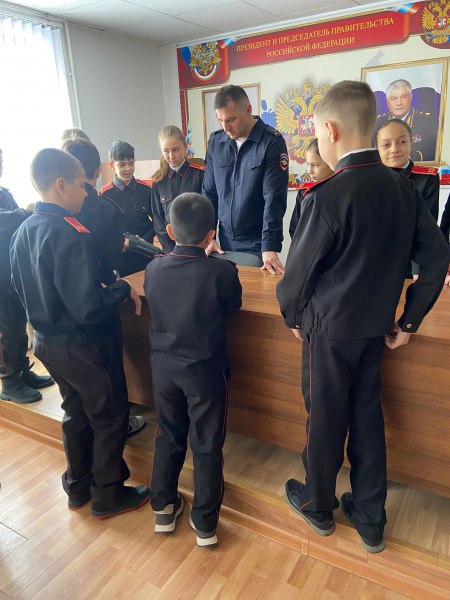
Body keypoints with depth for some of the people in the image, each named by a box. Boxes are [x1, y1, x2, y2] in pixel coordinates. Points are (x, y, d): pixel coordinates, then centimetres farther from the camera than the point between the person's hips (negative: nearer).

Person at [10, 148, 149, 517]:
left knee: (77, 414, 24)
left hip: (47, 342, 8)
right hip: (81, 346, -8)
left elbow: (24, 290, 11)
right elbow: (89, 309, -30)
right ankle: (108, 496, 29)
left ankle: (78, 487, 41)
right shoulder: (71, 236, -27)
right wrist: (125, 289, -15)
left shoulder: (22, 233, 0)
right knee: (110, 419, 12)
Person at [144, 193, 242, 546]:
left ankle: (164, 509, 35)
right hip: (205, 371, -3)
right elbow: (234, 304, -1)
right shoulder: (221, 271, -19)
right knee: (207, 446, 12)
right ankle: (205, 523, 25)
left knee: (169, 437, 21)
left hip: (164, 367, 4)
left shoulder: (153, 269, -8)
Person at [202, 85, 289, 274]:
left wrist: (269, 247, -21)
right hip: (225, 241, 4)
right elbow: (209, 192, 8)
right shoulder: (216, 141, 3)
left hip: (258, 244, -4)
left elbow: (274, 198, -15)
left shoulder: (272, 141, -10)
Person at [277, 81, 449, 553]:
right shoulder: (401, 187, -1)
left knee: (325, 420, 13)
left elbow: (299, 269, -14)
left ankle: (319, 506, 37)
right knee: (367, 416, 18)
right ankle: (370, 519, 35)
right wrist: (410, 320, 8)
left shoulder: (327, 196, -21)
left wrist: (292, 315, 4)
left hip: (330, 329, -6)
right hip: (376, 327, 6)